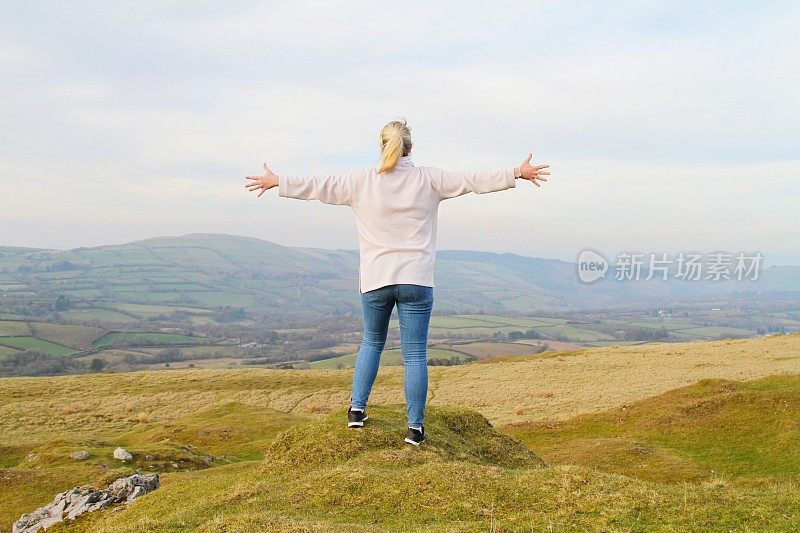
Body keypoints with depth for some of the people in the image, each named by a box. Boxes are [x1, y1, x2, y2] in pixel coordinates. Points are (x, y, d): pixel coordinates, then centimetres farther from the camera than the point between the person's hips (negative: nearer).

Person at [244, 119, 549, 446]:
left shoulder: (361, 182, 2)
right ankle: (415, 427, 5)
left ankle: (357, 409, 19)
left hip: (375, 280, 1)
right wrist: (518, 173, 14)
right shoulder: (428, 179, 1)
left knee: (371, 343, 22)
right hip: (416, 281, -1)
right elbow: (473, 180, 5)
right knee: (415, 354, 2)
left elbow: (318, 186, 7)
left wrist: (276, 182, 19)